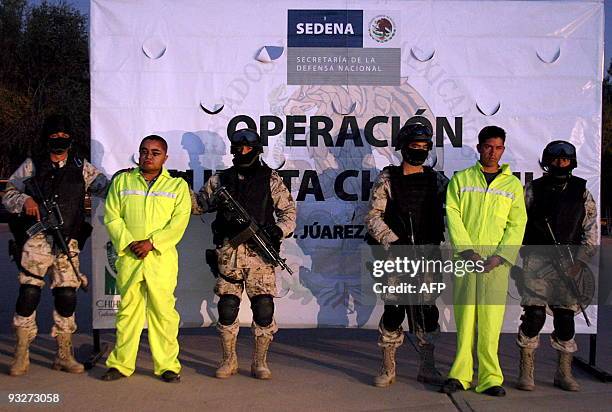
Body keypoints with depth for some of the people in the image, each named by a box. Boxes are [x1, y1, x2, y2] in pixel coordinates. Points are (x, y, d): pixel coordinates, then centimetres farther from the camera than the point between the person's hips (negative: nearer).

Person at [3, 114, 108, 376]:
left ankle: (64, 355, 15)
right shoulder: (32, 165, 9)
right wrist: (25, 200, -10)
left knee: (67, 297, 3)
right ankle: (21, 355, 9)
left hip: (68, 242, 2)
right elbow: (8, 194, 11)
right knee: (29, 294, -5)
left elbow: (106, 187, 8)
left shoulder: (81, 167, 12)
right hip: (37, 239, -2)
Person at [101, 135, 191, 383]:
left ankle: (167, 365, 9)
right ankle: (121, 364, 17)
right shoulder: (121, 181, 13)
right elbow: (112, 217, 6)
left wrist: (151, 243, -12)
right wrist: (128, 243, -9)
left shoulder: (178, 186, 8)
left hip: (162, 257, -1)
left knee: (163, 310, -1)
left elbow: (179, 221, -2)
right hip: (128, 256, 2)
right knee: (128, 309, 7)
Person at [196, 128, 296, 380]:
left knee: (264, 308, -4)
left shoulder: (270, 180, 8)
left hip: (260, 253, -1)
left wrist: (280, 230, -9)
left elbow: (288, 210, 9)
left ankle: (260, 362, 12)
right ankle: (229, 360, 19)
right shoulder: (220, 180, 13)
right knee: (227, 307, 3)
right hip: (229, 253, 2)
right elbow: (199, 204, 22)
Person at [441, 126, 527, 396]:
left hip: (497, 261, 0)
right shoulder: (461, 179, 11)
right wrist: (467, 250, -10)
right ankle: (460, 374, 8)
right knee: (464, 317, 1)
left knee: (491, 320, -3)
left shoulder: (513, 184, 13)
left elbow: (517, 224, 7)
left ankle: (490, 378, 4)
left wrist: (500, 256, -7)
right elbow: (453, 214, 2)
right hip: (465, 257, 0)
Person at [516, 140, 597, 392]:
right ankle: (526, 373, 3)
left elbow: (591, 232, 7)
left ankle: (564, 373, 17)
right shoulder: (533, 189, 5)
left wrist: (579, 263, -3)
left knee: (565, 317, 4)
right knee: (533, 315, -7)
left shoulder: (581, 192, 9)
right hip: (537, 260, -2)